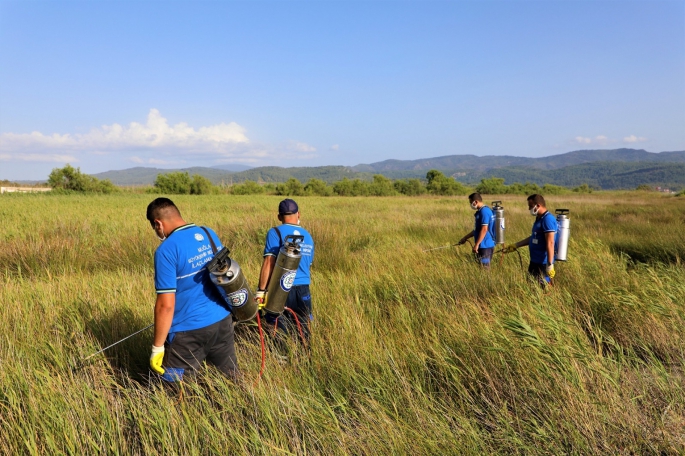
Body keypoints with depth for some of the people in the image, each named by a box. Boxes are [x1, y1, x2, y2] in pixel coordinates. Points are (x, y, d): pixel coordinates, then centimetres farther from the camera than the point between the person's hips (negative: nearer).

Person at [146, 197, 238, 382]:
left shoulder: (167, 250, -18)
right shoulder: (210, 234, 2)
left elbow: (166, 305, -19)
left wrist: (157, 347, -9)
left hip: (189, 331, -6)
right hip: (223, 320, 7)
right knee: (231, 379, 19)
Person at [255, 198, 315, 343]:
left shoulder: (276, 233, -5)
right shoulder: (307, 236, 12)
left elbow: (268, 263, -14)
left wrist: (261, 290, -13)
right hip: (304, 292, 5)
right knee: (303, 332, 12)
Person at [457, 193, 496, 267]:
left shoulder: (484, 211, -16)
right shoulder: (481, 211, 16)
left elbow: (484, 229, -22)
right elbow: (477, 229, 23)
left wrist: (476, 244, -21)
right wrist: (465, 238, 25)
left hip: (485, 245, -10)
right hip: (487, 244, 10)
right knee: (484, 267, 14)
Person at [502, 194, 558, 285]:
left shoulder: (548, 219, -18)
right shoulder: (539, 219, 14)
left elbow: (550, 243, -24)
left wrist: (550, 265, -27)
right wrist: (515, 246, 25)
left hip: (543, 263, -10)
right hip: (535, 261, 10)